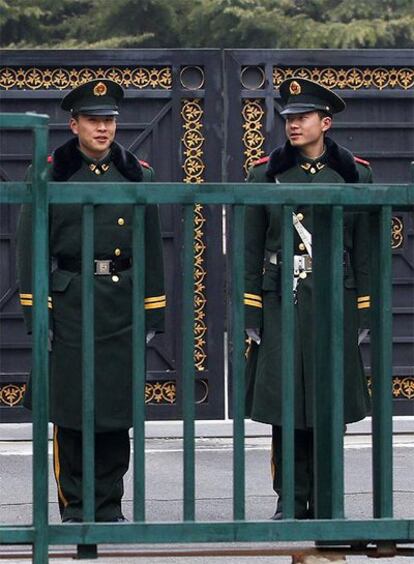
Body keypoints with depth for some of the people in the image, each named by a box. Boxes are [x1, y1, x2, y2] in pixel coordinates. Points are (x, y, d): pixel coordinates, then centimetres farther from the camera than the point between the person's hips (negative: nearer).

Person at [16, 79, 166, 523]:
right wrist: (36, 312, -8)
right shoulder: (51, 175, 0)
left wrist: (153, 314, 7)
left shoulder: (137, 175, 9)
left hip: (122, 305, 3)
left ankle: (109, 507, 15)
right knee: (69, 411, -1)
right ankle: (74, 509, 9)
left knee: (118, 411, 5)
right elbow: (31, 247, -1)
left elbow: (151, 249, 11)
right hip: (69, 302, -3)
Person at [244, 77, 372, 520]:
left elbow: (364, 250, 7)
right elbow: (251, 250, 4)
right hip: (281, 301, 0)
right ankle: (290, 501, 7)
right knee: (283, 403, -1)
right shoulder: (265, 173, 3)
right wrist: (248, 314, -1)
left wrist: (365, 313, 3)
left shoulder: (355, 174, 4)